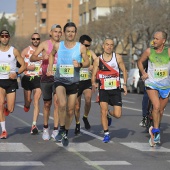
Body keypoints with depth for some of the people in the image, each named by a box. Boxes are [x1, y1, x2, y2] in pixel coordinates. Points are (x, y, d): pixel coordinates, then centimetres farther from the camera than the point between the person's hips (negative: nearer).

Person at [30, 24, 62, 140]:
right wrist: (41, 57, -24)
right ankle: (46, 128, 26)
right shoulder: (45, 44, 1)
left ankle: (56, 130, -12)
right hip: (46, 77, 0)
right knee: (47, 104, 9)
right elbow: (32, 58, -5)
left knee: (57, 101, -14)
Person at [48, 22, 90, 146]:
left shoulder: (81, 47, -3)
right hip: (60, 80, -1)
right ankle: (62, 129, -7)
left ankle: (66, 134, 29)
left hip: (74, 82, 1)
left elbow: (87, 62, 4)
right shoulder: (58, 46, 0)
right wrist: (50, 68, 12)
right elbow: (52, 54, 22)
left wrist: (80, 65, -16)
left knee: (70, 110, 8)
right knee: (62, 104, -26)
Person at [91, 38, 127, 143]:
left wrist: (125, 84, -2)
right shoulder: (98, 60, 0)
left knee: (118, 115, -5)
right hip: (103, 89, 0)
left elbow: (124, 71, 7)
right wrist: (93, 83, -16)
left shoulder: (118, 57, -2)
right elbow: (94, 74, 3)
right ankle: (106, 134, 5)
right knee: (103, 111, -10)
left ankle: (109, 114, 31)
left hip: (116, 89, 0)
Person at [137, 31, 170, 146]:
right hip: (152, 84, -1)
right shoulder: (149, 51, -3)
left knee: (161, 110, 11)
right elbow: (140, 62, 14)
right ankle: (156, 132, -11)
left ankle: (155, 131, 31)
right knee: (156, 106, -21)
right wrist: (143, 73, 1)